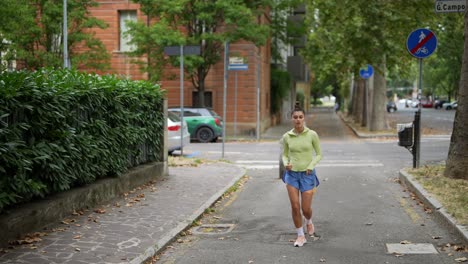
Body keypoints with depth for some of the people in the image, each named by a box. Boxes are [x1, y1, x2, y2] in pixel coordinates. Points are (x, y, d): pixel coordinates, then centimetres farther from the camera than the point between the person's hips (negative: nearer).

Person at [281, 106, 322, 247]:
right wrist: (286, 164, -11)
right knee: (295, 206, -5)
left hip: (307, 174, -1)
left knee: (306, 209, 1)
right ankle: (300, 236, 11)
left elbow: (319, 154, 2)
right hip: (292, 174, 1)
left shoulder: (312, 134, -7)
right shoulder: (286, 137, -2)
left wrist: (311, 166, -13)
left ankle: (309, 221, 38)